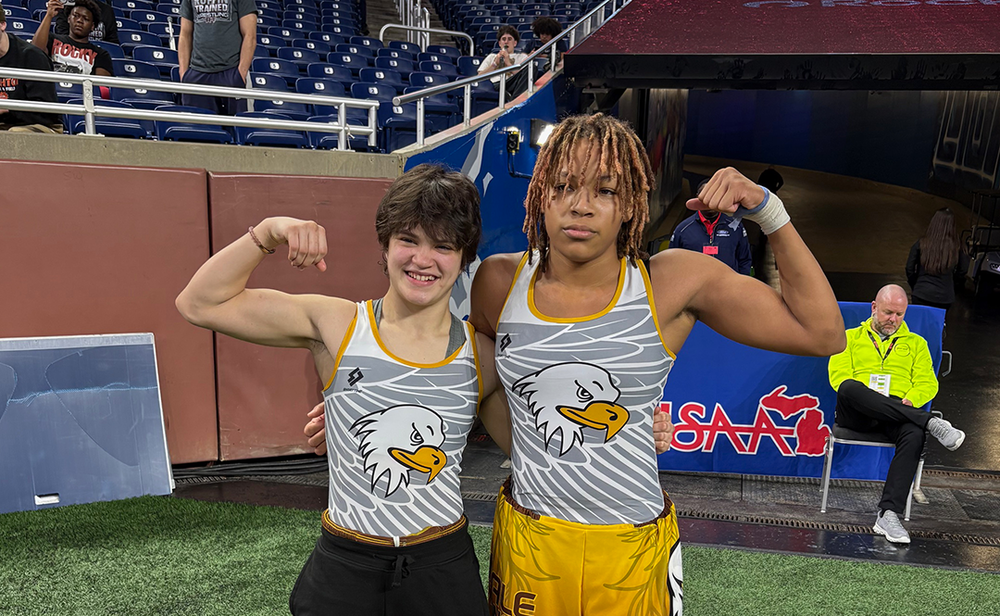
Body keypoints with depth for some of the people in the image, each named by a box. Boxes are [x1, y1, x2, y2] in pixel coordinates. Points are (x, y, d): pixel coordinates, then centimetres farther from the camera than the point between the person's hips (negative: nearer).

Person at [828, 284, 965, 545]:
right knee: (849, 388, -39)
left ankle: (888, 514, -40)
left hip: (899, 412, 1)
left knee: (914, 434, -37)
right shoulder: (851, 337, 21)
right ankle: (930, 422, -37)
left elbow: (928, 383, 14)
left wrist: (910, 400, -8)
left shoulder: (916, 343, 26)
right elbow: (839, 375, 7)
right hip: (857, 413, -1)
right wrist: (858, 395, -13)